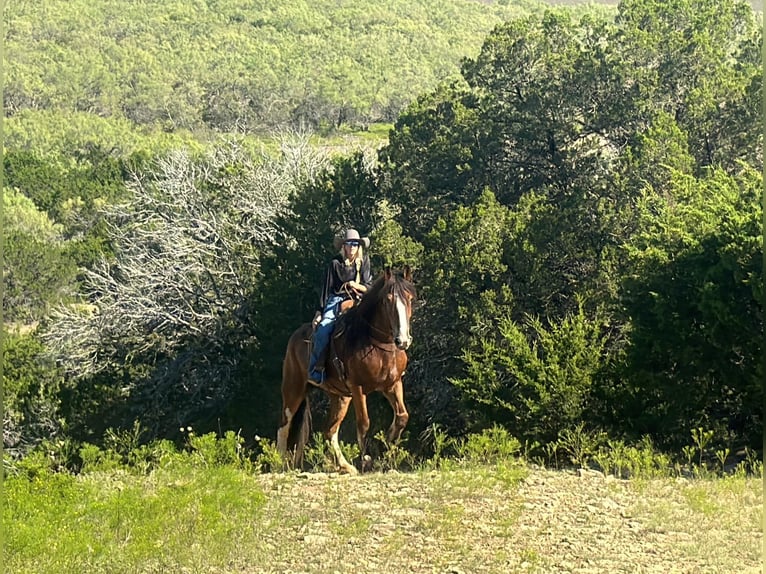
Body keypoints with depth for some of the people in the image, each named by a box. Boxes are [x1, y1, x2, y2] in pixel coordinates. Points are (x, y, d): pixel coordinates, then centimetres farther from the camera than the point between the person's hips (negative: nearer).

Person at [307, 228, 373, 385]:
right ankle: (315, 369, -26)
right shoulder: (335, 263, 2)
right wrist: (319, 311, -5)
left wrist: (356, 285, -12)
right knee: (323, 329, -27)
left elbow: (369, 287, 9)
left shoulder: (364, 262, 9)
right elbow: (326, 289, 1)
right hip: (336, 300, -2)